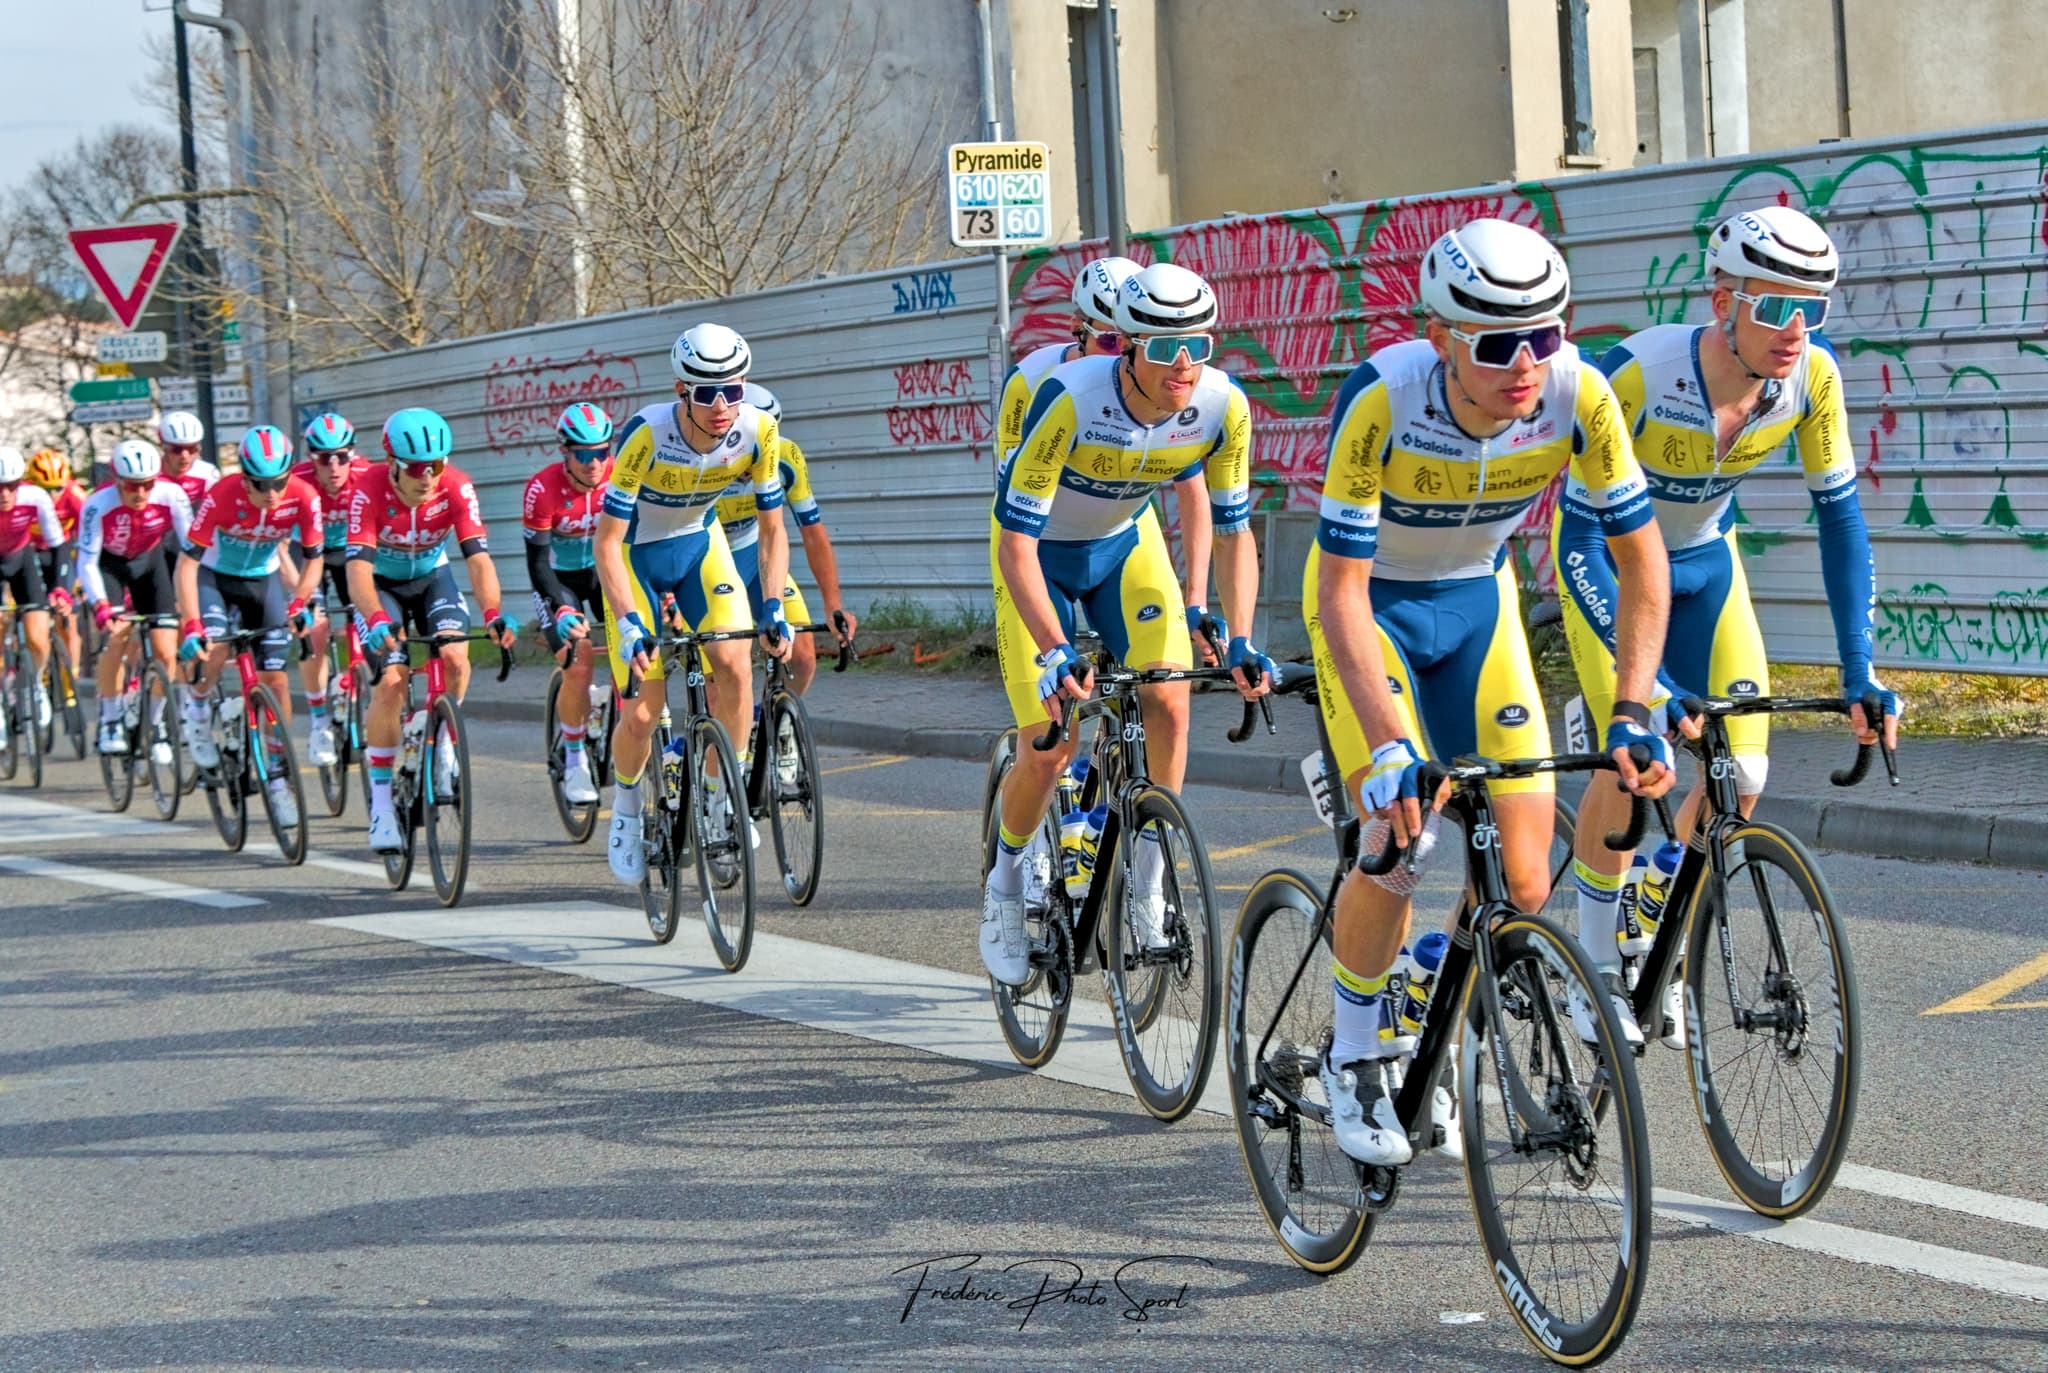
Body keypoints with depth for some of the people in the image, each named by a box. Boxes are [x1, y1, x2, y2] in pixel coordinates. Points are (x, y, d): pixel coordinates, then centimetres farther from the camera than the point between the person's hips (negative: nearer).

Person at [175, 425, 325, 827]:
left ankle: (279, 775, 6)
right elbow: (187, 562, -30)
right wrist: (191, 625, -38)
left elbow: (313, 560, -11)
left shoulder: (303, 498, -25)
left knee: (275, 677, -4)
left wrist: (299, 603, -26)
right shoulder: (221, 496, -32)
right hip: (214, 575, -2)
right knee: (215, 647, -29)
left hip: (263, 579, 2)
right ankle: (198, 703, 4)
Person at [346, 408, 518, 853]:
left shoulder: (456, 488, -25)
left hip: (432, 578, 2)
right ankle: (381, 801, -8)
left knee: (454, 655, -26)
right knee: (392, 681, -20)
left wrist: (494, 613, -49)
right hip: (381, 585, -2)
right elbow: (358, 567, -39)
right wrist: (376, 620, -57)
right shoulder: (370, 491, -31)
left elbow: (478, 557, -31)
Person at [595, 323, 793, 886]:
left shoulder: (757, 432, -23)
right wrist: (629, 623, -36)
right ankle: (626, 807, 22)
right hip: (637, 553, -3)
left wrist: (773, 608, -21)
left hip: (699, 544, 3)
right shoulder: (648, 435, -33)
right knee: (642, 714, -8)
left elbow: (772, 530, -10)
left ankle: (728, 794, -3)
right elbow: (607, 542, -27)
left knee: (734, 664, -23)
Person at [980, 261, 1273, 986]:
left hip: (1126, 543, 3)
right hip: (1040, 553, -3)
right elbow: (1015, 542, -33)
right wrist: (1056, 652, -43)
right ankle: (1006, 881, 18)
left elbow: (1234, 531, -10)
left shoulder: (1223, 407, -25)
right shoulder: (1070, 401, -37)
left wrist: (1240, 640, -21)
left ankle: (1149, 878, 0)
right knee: (1050, 750, -9)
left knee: (1168, 702, -18)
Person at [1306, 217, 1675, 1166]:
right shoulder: (1381, 400, -34)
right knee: (1398, 843, -21)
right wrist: (1388, 747, -42)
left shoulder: (1578, 396, -26)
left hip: (1479, 599, 3)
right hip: (1371, 601, -3)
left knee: (1522, 882, -8)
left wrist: (1633, 713, -24)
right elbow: (1342, 596, -32)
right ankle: (1353, 1058, 4)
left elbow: (1641, 560, -15)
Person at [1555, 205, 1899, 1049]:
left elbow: (1839, 517, -14)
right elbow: (1582, 541, -35)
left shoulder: (1811, 376, -24)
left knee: (1742, 772, -8)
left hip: (1704, 560, 4)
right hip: (1606, 555, -4)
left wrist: (1859, 673, -20)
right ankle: (1598, 965, 1)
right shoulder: (1637, 375, -37)